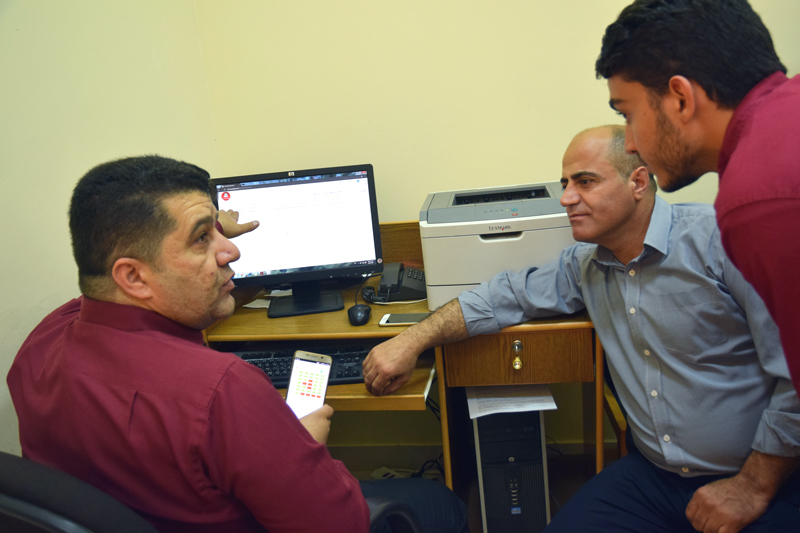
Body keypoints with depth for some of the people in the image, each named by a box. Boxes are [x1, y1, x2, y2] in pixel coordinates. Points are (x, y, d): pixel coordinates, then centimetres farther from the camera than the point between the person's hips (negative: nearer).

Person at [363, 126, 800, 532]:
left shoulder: (720, 239, -15)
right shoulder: (584, 265, 5)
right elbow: (508, 297, 11)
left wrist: (755, 488, -13)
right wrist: (413, 340, 1)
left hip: (760, 482, -4)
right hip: (652, 475, 5)